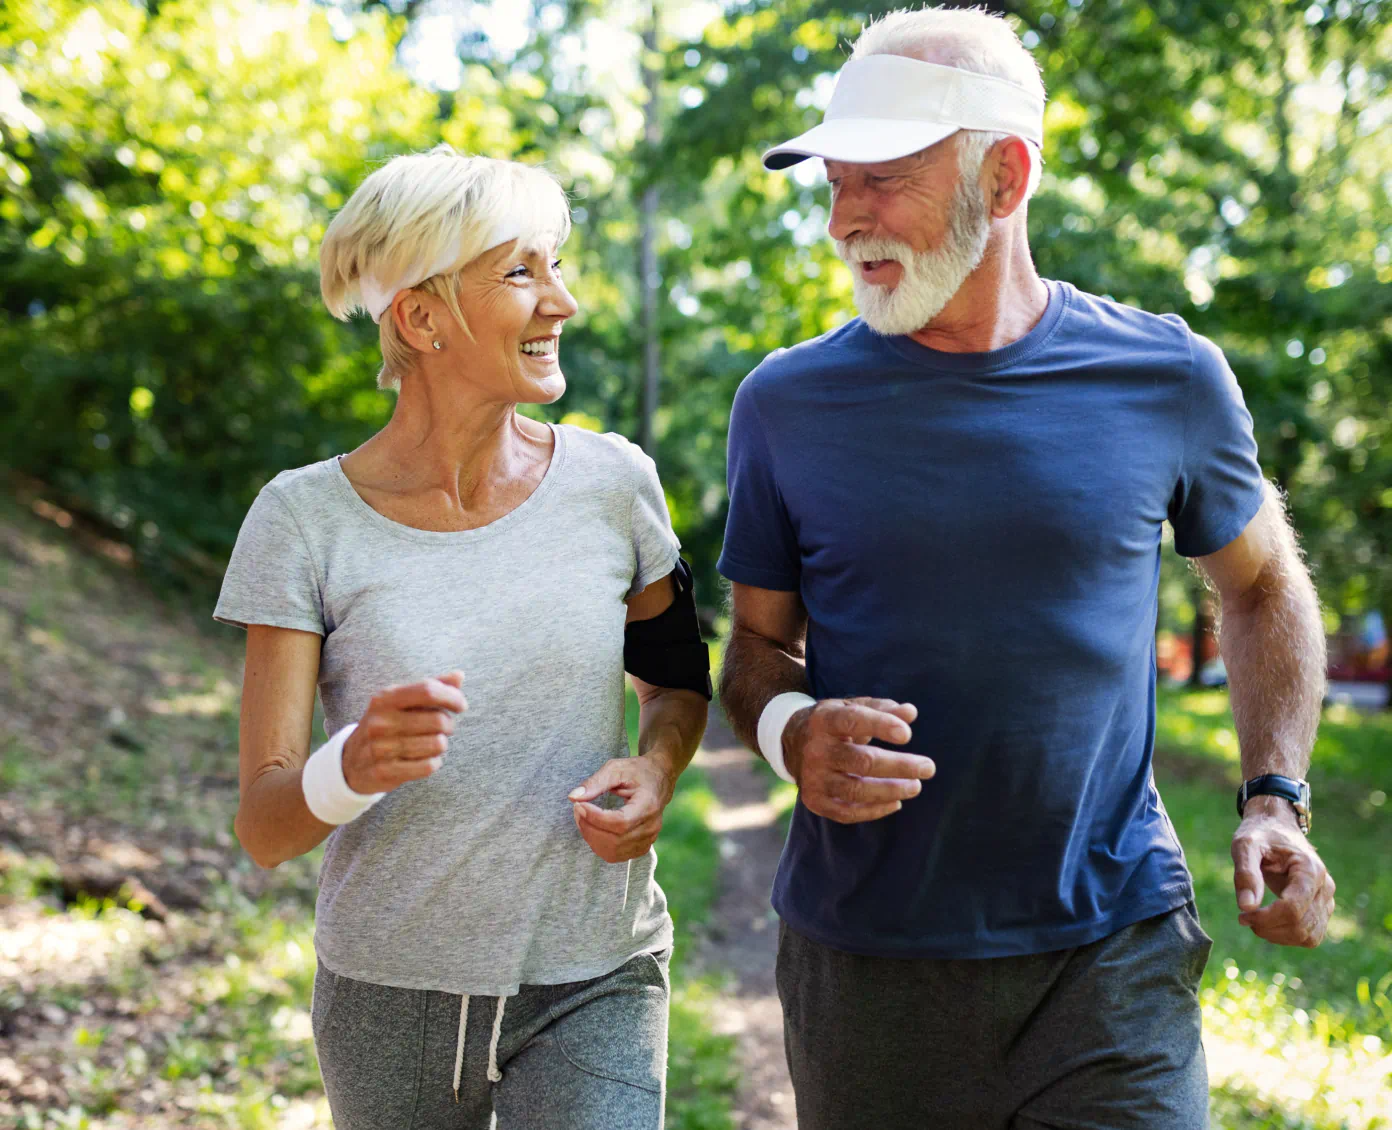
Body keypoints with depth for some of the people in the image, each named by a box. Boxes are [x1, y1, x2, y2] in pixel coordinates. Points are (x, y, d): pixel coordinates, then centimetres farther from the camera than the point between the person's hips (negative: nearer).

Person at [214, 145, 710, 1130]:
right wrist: (354, 767, -33)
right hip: (391, 996, 0)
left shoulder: (611, 484, -5)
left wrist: (656, 770, -9)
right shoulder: (306, 521, -10)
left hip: (593, 984, 1)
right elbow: (264, 829, -11)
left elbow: (679, 676, 13)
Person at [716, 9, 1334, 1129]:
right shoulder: (788, 404, -1)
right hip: (861, 966, 1)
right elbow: (760, 645, 9)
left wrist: (1275, 797, 1)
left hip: (1111, 954, -1)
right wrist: (787, 731, -14)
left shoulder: (1166, 379, -2)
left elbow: (1263, 585, 13)